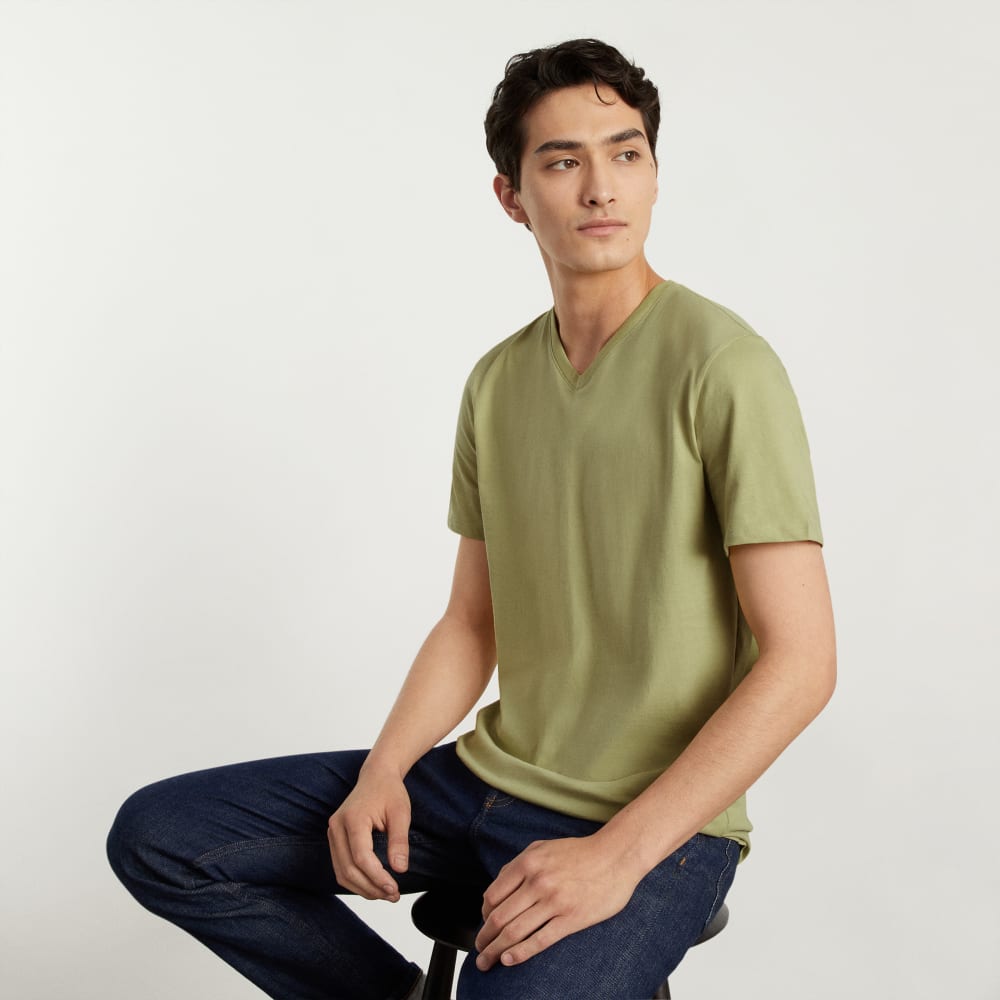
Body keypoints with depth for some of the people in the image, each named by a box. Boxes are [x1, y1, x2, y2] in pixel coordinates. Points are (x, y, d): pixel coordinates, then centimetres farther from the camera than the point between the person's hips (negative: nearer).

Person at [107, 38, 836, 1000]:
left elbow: (799, 661, -17)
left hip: (657, 824, -6)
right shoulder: (497, 380, 9)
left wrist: (616, 856, -22)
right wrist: (383, 770, -4)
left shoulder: (720, 364, -13)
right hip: (487, 778, 6)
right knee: (154, 837, 0)